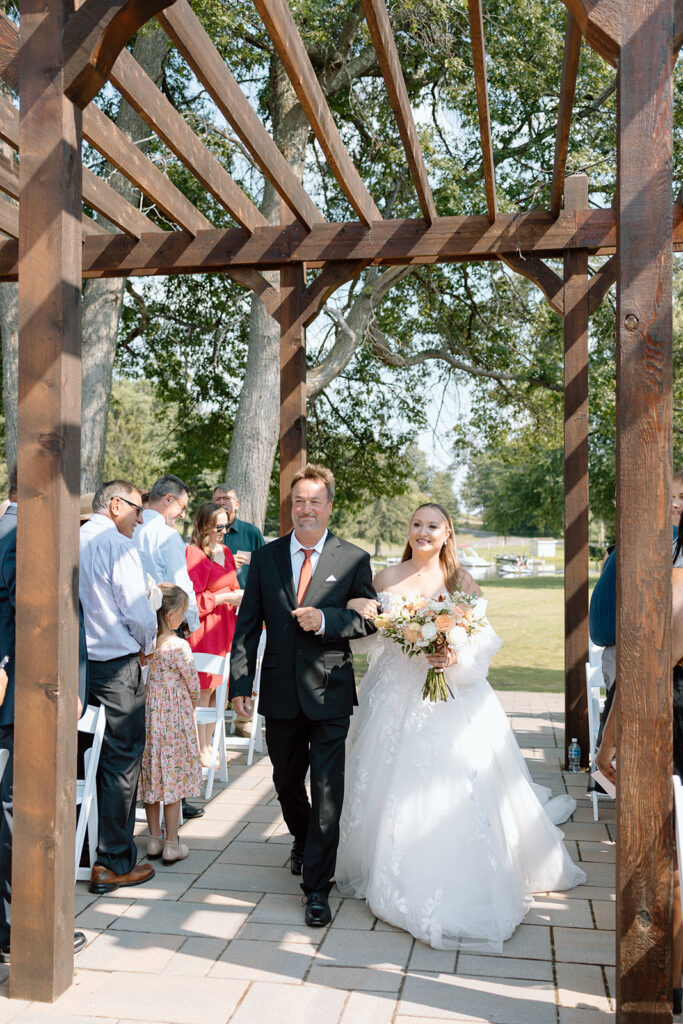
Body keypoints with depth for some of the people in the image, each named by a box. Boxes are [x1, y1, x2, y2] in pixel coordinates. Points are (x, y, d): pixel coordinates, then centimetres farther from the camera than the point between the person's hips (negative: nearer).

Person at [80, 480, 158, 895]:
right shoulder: (119, 545, -14)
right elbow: (138, 612, -16)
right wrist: (147, 645, 5)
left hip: (77, 663, 7)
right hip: (116, 664, -7)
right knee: (121, 763, 2)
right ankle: (114, 864, 9)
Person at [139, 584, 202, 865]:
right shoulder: (178, 646, -18)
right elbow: (193, 684, -9)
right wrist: (192, 704, 12)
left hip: (147, 713, 5)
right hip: (174, 717, -5)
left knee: (151, 776, 14)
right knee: (173, 777, 5)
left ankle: (154, 840, 24)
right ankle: (171, 844, 13)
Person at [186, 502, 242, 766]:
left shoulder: (225, 552, 16)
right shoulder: (194, 553, -10)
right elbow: (193, 598, -14)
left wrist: (240, 598, 5)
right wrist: (226, 597, -15)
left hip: (225, 626, 8)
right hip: (204, 628, -8)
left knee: (217, 689, 11)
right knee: (203, 690, -1)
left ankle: (208, 742, 23)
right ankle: (202, 750, 9)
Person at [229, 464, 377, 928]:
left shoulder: (354, 559, -3)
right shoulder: (266, 558, 4)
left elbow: (370, 620, -3)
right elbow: (247, 625, 4)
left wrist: (325, 620, -19)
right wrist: (241, 682, -2)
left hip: (329, 692, -3)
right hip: (280, 692, 3)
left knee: (327, 790, -3)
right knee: (287, 783, 20)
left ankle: (317, 886, 9)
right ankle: (304, 843, 48)